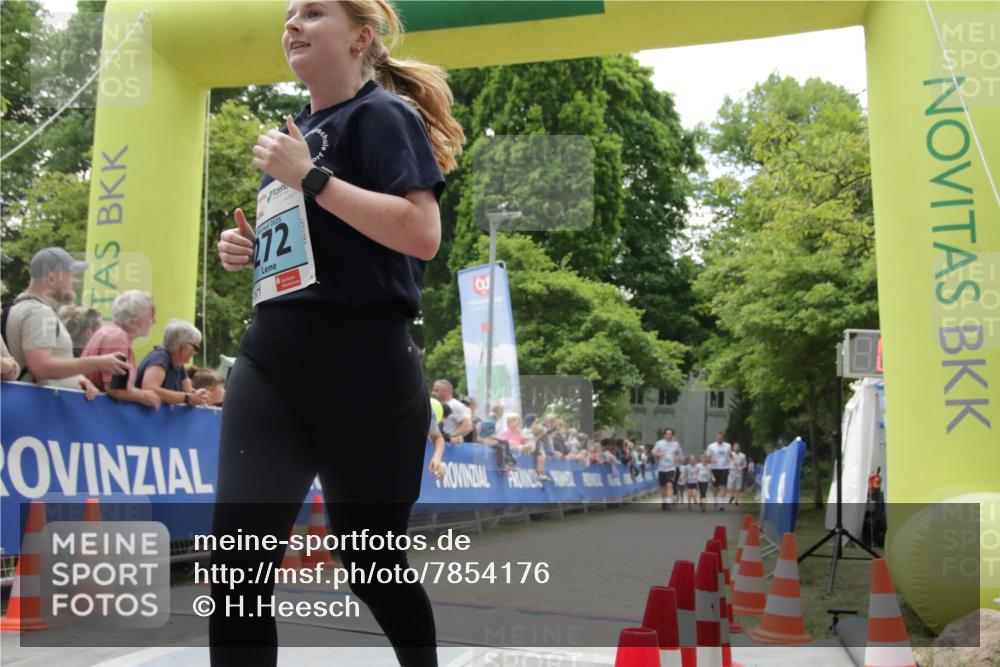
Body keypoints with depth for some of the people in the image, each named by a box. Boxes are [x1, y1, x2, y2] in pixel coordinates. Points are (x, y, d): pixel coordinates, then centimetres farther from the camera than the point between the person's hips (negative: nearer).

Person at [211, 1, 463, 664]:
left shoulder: (382, 115, -4)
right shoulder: (292, 131, 18)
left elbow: (421, 235, -19)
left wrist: (311, 176, -19)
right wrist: (248, 248, 9)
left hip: (362, 368, -6)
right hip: (271, 359, 7)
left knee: (369, 558, 10)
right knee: (237, 557, -6)